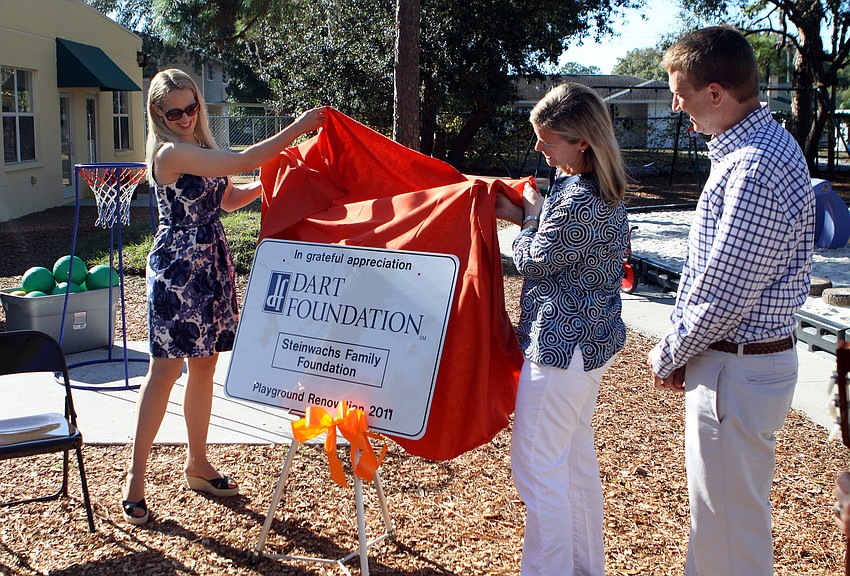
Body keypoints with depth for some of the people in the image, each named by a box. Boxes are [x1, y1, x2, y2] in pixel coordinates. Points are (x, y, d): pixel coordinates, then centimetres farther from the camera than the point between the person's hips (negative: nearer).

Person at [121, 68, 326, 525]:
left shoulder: (201, 149, 13)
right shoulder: (170, 152, -15)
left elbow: (228, 198, 21)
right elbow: (242, 162, -22)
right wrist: (298, 127, -19)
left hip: (212, 265, 8)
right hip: (177, 268, -8)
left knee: (204, 365, 12)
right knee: (165, 368, -5)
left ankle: (197, 463, 23)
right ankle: (136, 475, 5)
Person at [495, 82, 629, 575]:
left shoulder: (578, 200, -25)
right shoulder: (603, 189, 7)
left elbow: (534, 260, -14)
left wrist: (529, 216, 3)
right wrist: (524, 214, 7)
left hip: (561, 346, -11)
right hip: (593, 340, 11)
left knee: (537, 465, 0)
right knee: (577, 456, 21)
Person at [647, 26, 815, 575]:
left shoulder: (755, 169, -25)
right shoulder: (761, 143, 9)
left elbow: (724, 292, -22)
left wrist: (669, 355, -7)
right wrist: (683, 347, 8)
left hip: (738, 370, -10)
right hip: (730, 358, 10)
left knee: (730, 520, 5)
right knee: (715, 508, 23)